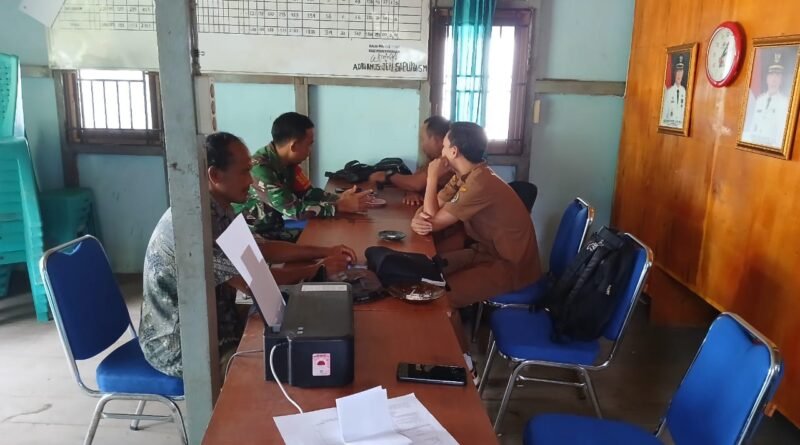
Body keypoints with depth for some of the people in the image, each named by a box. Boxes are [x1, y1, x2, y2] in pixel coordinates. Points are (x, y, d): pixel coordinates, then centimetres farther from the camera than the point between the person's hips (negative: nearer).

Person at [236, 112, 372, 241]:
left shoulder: (288, 162, -2)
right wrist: (340, 206, -25)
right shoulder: (259, 169, -27)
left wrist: (339, 199, -12)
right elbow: (294, 210, -28)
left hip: (278, 226, 8)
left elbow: (307, 193, 5)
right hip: (254, 236, -7)